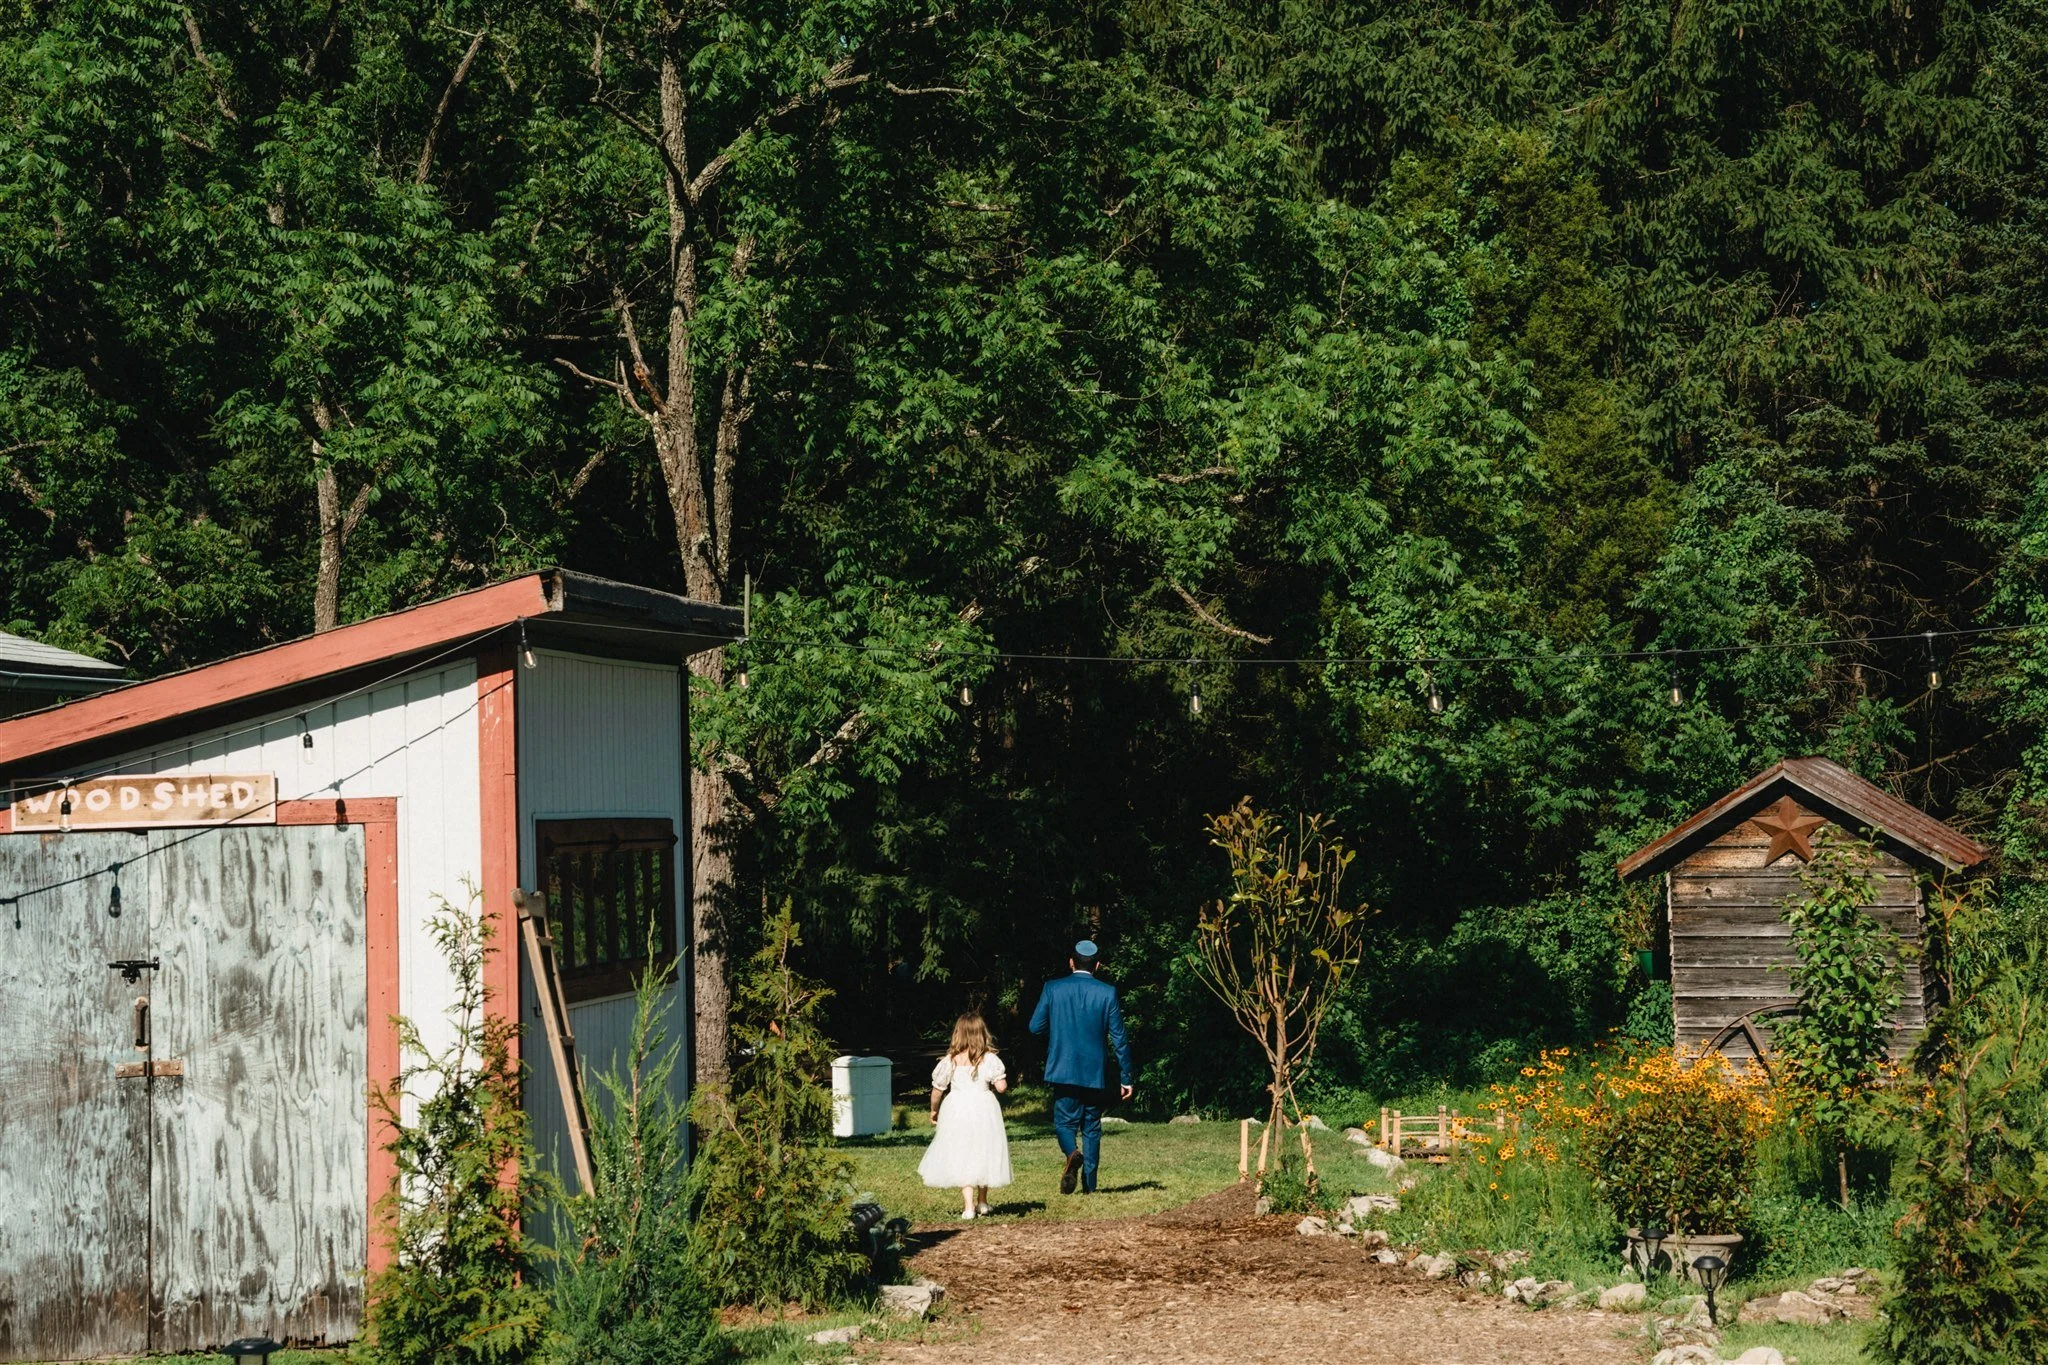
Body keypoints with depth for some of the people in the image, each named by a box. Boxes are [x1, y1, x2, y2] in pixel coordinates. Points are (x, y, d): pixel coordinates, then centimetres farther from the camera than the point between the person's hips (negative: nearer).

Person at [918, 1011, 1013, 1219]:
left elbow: (937, 1089, 1)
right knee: (983, 1155, 16)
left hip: (956, 1111, -1)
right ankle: (982, 1202, 26)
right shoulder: (990, 1059, -6)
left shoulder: (950, 1061, -4)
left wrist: (934, 1110, 18)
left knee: (962, 1158, 3)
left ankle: (968, 1207, -5)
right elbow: (1001, 1086, -10)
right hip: (984, 1112, 1)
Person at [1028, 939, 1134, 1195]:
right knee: (1092, 1128, 12)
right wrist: (1125, 1077, 4)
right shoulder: (1107, 993, -4)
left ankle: (1072, 1153, -23)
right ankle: (1089, 1185, 9)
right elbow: (1119, 1038, -3)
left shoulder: (1053, 989, -3)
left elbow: (1036, 1026, -1)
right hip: (1095, 1073, 1)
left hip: (1063, 1070, -1)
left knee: (1064, 1122, 8)